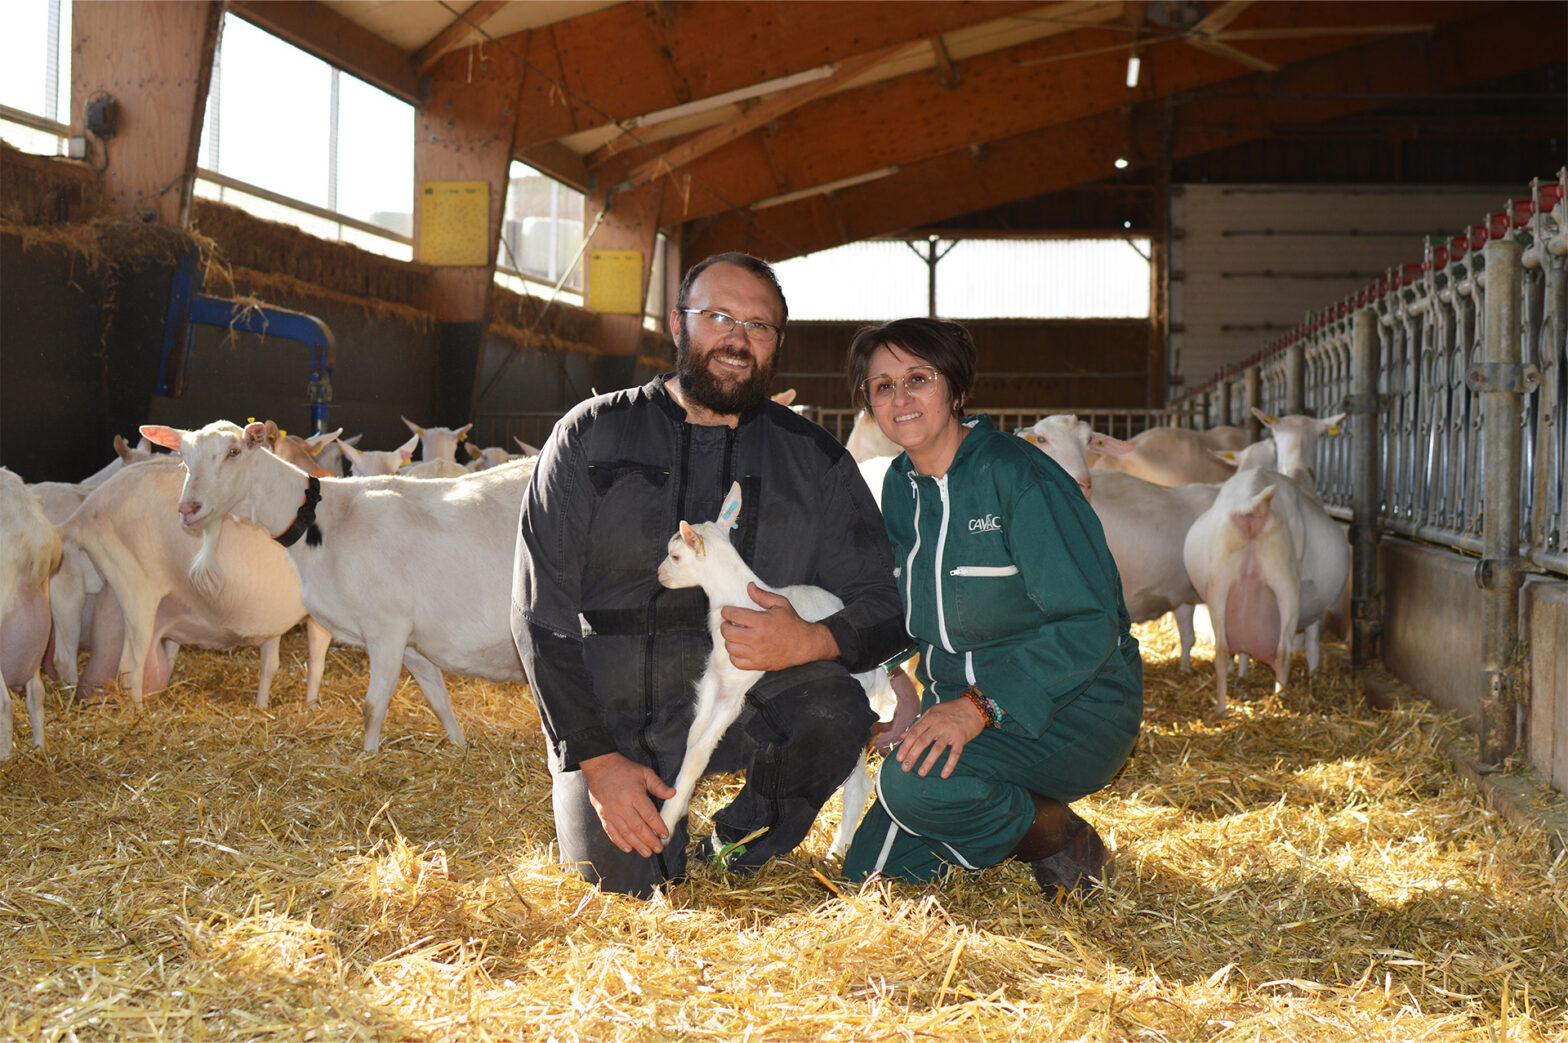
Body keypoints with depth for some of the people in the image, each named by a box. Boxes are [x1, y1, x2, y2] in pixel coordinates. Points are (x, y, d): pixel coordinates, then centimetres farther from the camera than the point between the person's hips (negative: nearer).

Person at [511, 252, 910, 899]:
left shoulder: (815, 461, 3)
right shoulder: (592, 436, 0)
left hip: (747, 704, 1)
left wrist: (809, 642, -25)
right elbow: (540, 611, -4)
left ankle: (741, 840, 1)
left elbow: (885, 613, -1)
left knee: (836, 706, -29)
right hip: (610, 713, 0)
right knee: (622, 881, -18)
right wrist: (596, 758, -13)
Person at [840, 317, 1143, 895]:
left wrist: (980, 706, -32)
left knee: (913, 783, -33)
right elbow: (898, 614, 19)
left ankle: (1064, 841, -7)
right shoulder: (900, 486, 6)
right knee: (867, 869, 0)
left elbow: (1088, 622, -23)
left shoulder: (1018, 477, -17)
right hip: (959, 702, 8)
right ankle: (1024, 822, 18)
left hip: (1071, 705, -8)